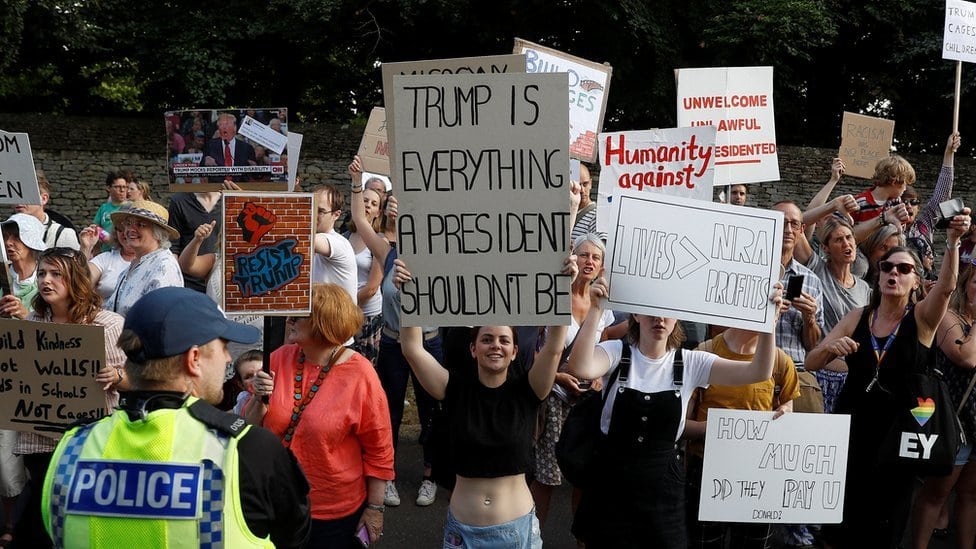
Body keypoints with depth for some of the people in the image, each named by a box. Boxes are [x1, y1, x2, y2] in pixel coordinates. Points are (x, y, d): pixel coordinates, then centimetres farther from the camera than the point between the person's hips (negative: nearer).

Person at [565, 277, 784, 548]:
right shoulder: (616, 353, -6)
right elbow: (580, 368, -29)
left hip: (664, 488, 2)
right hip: (612, 482, -1)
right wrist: (596, 309, -34)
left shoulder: (691, 363, -2)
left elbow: (759, 372, -11)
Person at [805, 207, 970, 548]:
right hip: (850, 430, 2)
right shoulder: (858, 317, 3)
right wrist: (831, 347, -20)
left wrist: (952, 242, -41)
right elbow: (811, 364, 1)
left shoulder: (922, 318, -4)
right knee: (840, 521, 9)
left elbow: (946, 286, -26)